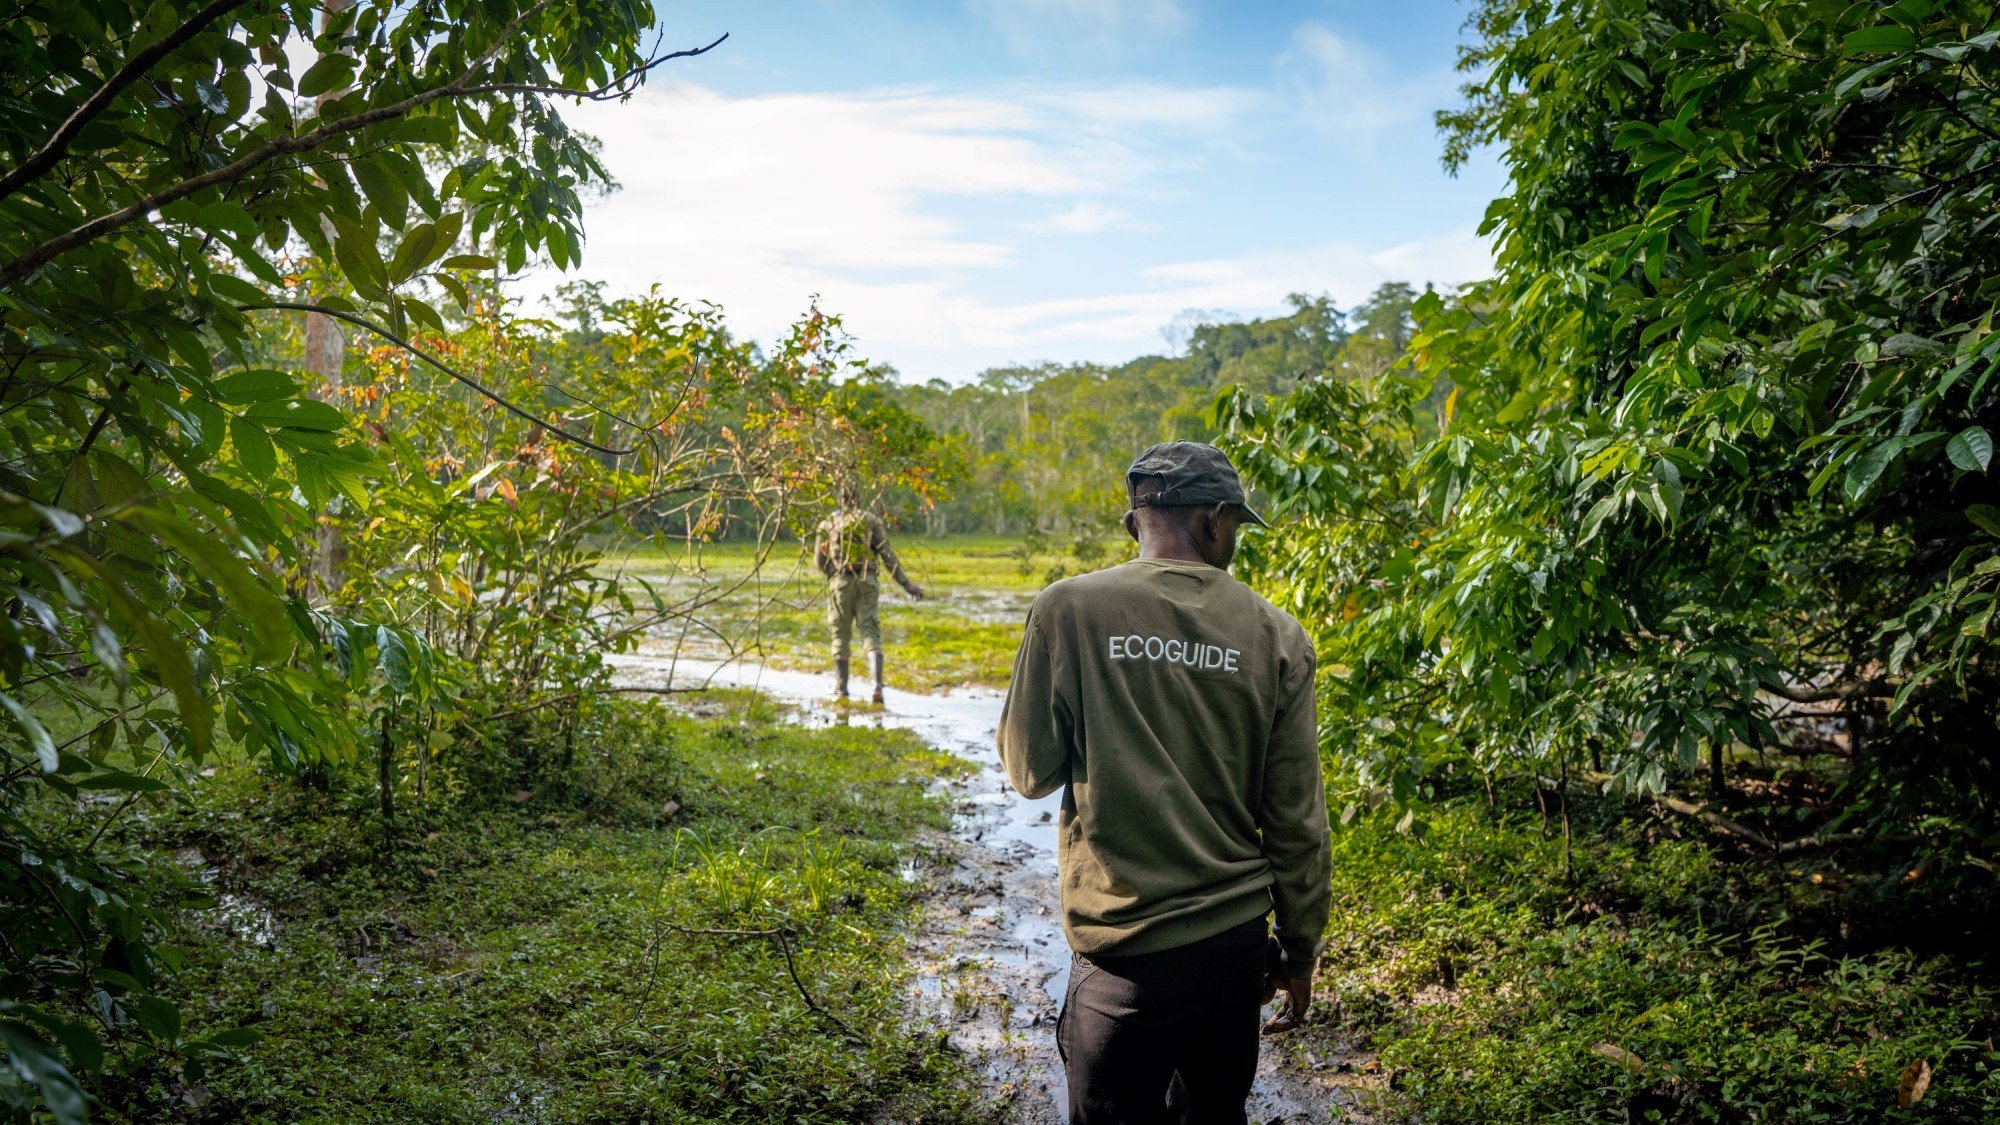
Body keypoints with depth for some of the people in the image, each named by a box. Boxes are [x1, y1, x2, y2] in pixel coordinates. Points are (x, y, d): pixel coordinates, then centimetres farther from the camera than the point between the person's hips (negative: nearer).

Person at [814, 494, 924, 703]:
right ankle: (877, 686, -21)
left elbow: (819, 559, 6)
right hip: (866, 583, 0)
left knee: (841, 635, 13)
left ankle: (841, 688, 17)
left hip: (839, 583, 0)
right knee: (871, 634, -2)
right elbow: (887, 555, -2)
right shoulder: (871, 520, 7)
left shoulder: (827, 523, 9)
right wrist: (906, 584, -2)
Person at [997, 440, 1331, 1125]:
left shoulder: (1067, 611, -10)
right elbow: (1297, 823, 0)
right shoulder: (1276, 637, -4)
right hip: (1237, 940, 3)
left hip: (1127, 948, -3)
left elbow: (1030, 772, -2)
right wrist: (1299, 951, 13)